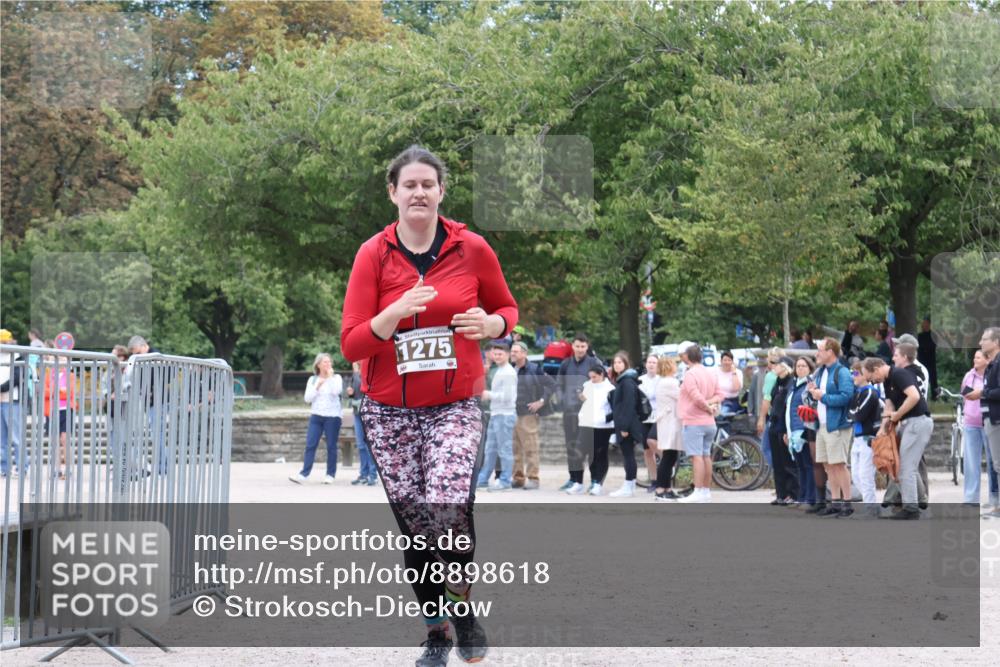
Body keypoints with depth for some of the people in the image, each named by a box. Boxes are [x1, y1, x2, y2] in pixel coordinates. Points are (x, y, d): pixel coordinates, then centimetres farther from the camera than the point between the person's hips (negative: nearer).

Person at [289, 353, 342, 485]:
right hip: (316, 416, 2)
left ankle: (330, 474, 7)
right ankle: (303, 474, -10)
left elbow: (336, 391, -16)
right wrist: (318, 386, -7)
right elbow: (307, 398, 4)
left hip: (332, 416, -2)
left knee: (331, 446, 0)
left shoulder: (336, 378, 4)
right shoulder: (313, 380, 11)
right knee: (310, 445, -6)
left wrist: (330, 376, -10)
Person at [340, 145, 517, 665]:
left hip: (455, 406, -1)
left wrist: (491, 324, -8)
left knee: (448, 502, -23)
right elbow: (351, 345, -6)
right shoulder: (373, 254, -2)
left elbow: (506, 308, 16)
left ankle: (462, 604, 3)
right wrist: (395, 313, -23)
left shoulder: (472, 249, -1)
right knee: (414, 523, 1)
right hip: (389, 411, 1)